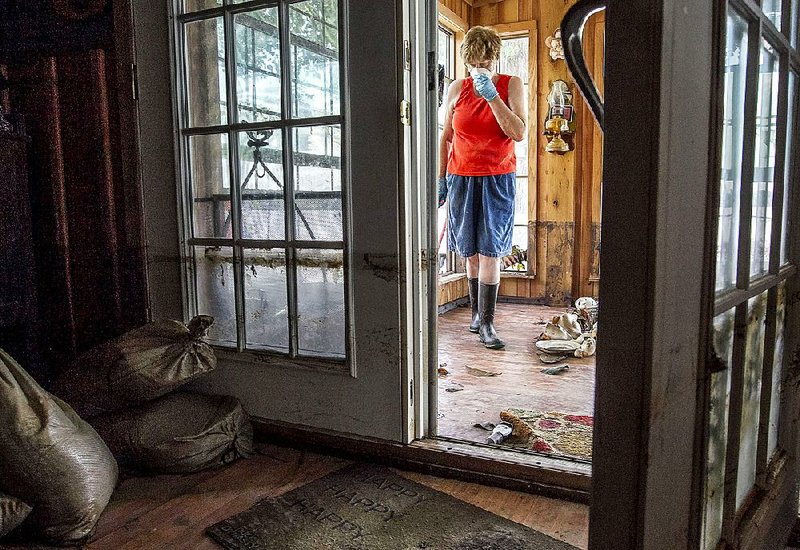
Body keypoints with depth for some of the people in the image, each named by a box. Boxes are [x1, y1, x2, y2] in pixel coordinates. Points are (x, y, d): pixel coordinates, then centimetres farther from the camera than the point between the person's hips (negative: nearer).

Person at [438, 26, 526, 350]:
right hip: (462, 178, 2)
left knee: (489, 252, -7)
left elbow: (519, 133, -12)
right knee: (471, 253, 7)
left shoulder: (511, 85, 0)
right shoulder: (457, 89, 4)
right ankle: (477, 312, 22)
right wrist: (441, 179, 7)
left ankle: (486, 324, -3)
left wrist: (492, 95, -18)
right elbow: (446, 137, 10)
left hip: (497, 180, -2)